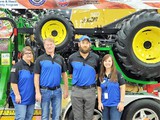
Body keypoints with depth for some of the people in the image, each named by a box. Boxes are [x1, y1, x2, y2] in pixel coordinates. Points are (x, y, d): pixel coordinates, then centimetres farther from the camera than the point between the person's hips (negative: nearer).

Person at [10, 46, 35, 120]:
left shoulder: (34, 66, 12)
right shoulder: (17, 66, -8)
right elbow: (13, 82, -13)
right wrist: (17, 95, -16)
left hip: (31, 98, 6)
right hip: (21, 98, -6)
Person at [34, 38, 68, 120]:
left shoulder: (60, 59, 7)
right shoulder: (40, 59, -3)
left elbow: (64, 75, 11)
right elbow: (36, 77, -5)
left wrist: (66, 90, 6)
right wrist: (37, 92, -11)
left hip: (57, 91, 3)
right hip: (45, 91, -3)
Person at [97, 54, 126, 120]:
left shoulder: (117, 74, -7)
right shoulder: (101, 76, 6)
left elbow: (122, 88, -6)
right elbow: (99, 89, 9)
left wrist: (122, 102, -9)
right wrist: (99, 102, 4)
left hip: (115, 104, -4)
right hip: (105, 105, 4)